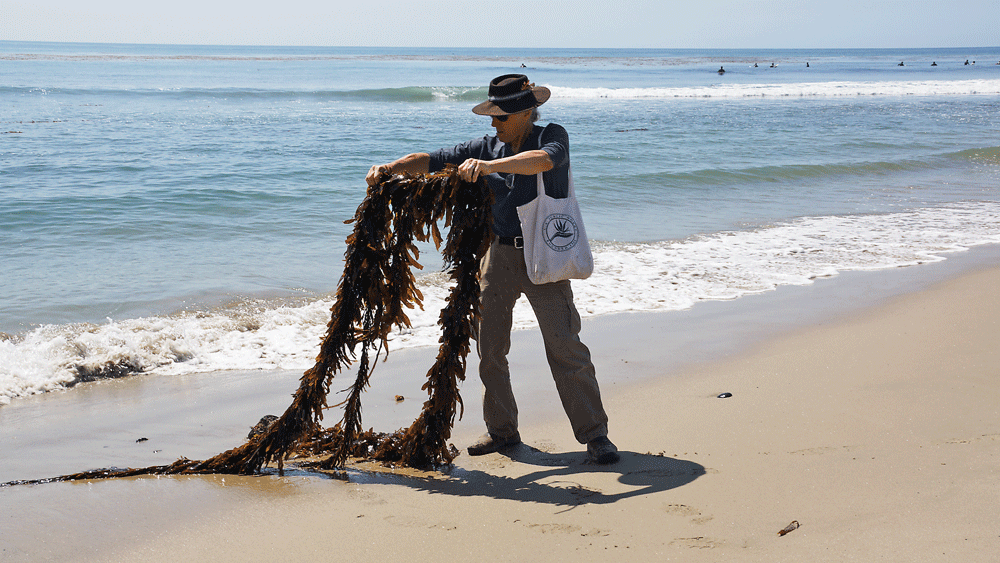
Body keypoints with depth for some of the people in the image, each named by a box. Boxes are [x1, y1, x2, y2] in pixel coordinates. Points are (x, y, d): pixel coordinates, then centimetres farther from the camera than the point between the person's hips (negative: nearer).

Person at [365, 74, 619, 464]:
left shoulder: (553, 136, -7)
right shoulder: (488, 147, 7)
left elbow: (543, 160, -31)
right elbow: (430, 161, 5)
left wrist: (488, 166, -42)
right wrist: (391, 167, -13)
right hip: (499, 253, 5)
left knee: (565, 346, -8)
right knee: (490, 346, 6)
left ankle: (594, 434, 0)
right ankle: (501, 430, 19)